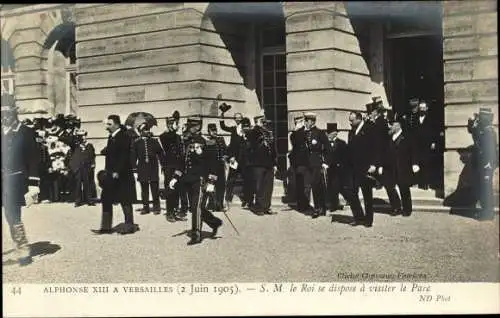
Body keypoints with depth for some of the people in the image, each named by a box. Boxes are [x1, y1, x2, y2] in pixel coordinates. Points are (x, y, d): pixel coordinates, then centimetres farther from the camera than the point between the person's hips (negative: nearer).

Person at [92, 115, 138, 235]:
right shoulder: (111, 137, 14)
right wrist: (105, 151, 1)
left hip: (121, 175, -9)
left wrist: (117, 172, -22)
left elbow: (124, 157, -20)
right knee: (106, 200, 8)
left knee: (125, 201, 0)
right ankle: (106, 227, 14)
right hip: (111, 175, 9)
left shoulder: (124, 137, -13)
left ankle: (130, 225, 11)